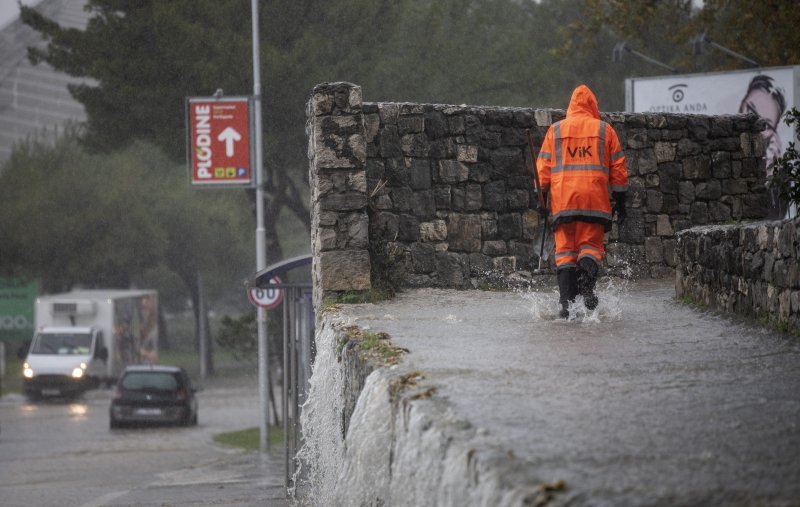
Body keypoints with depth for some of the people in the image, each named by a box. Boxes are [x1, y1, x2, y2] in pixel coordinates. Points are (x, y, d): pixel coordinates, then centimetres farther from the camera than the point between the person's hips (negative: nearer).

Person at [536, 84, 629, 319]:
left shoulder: (555, 130, 10)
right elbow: (618, 168, 8)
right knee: (591, 245, 4)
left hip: (562, 199, 1)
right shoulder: (604, 130, 8)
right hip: (595, 200, -1)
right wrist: (620, 201, 13)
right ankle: (587, 283, -24)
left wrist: (542, 199, 9)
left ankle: (566, 302, -4)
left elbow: (543, 167, 7)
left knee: (565, 250, 4)